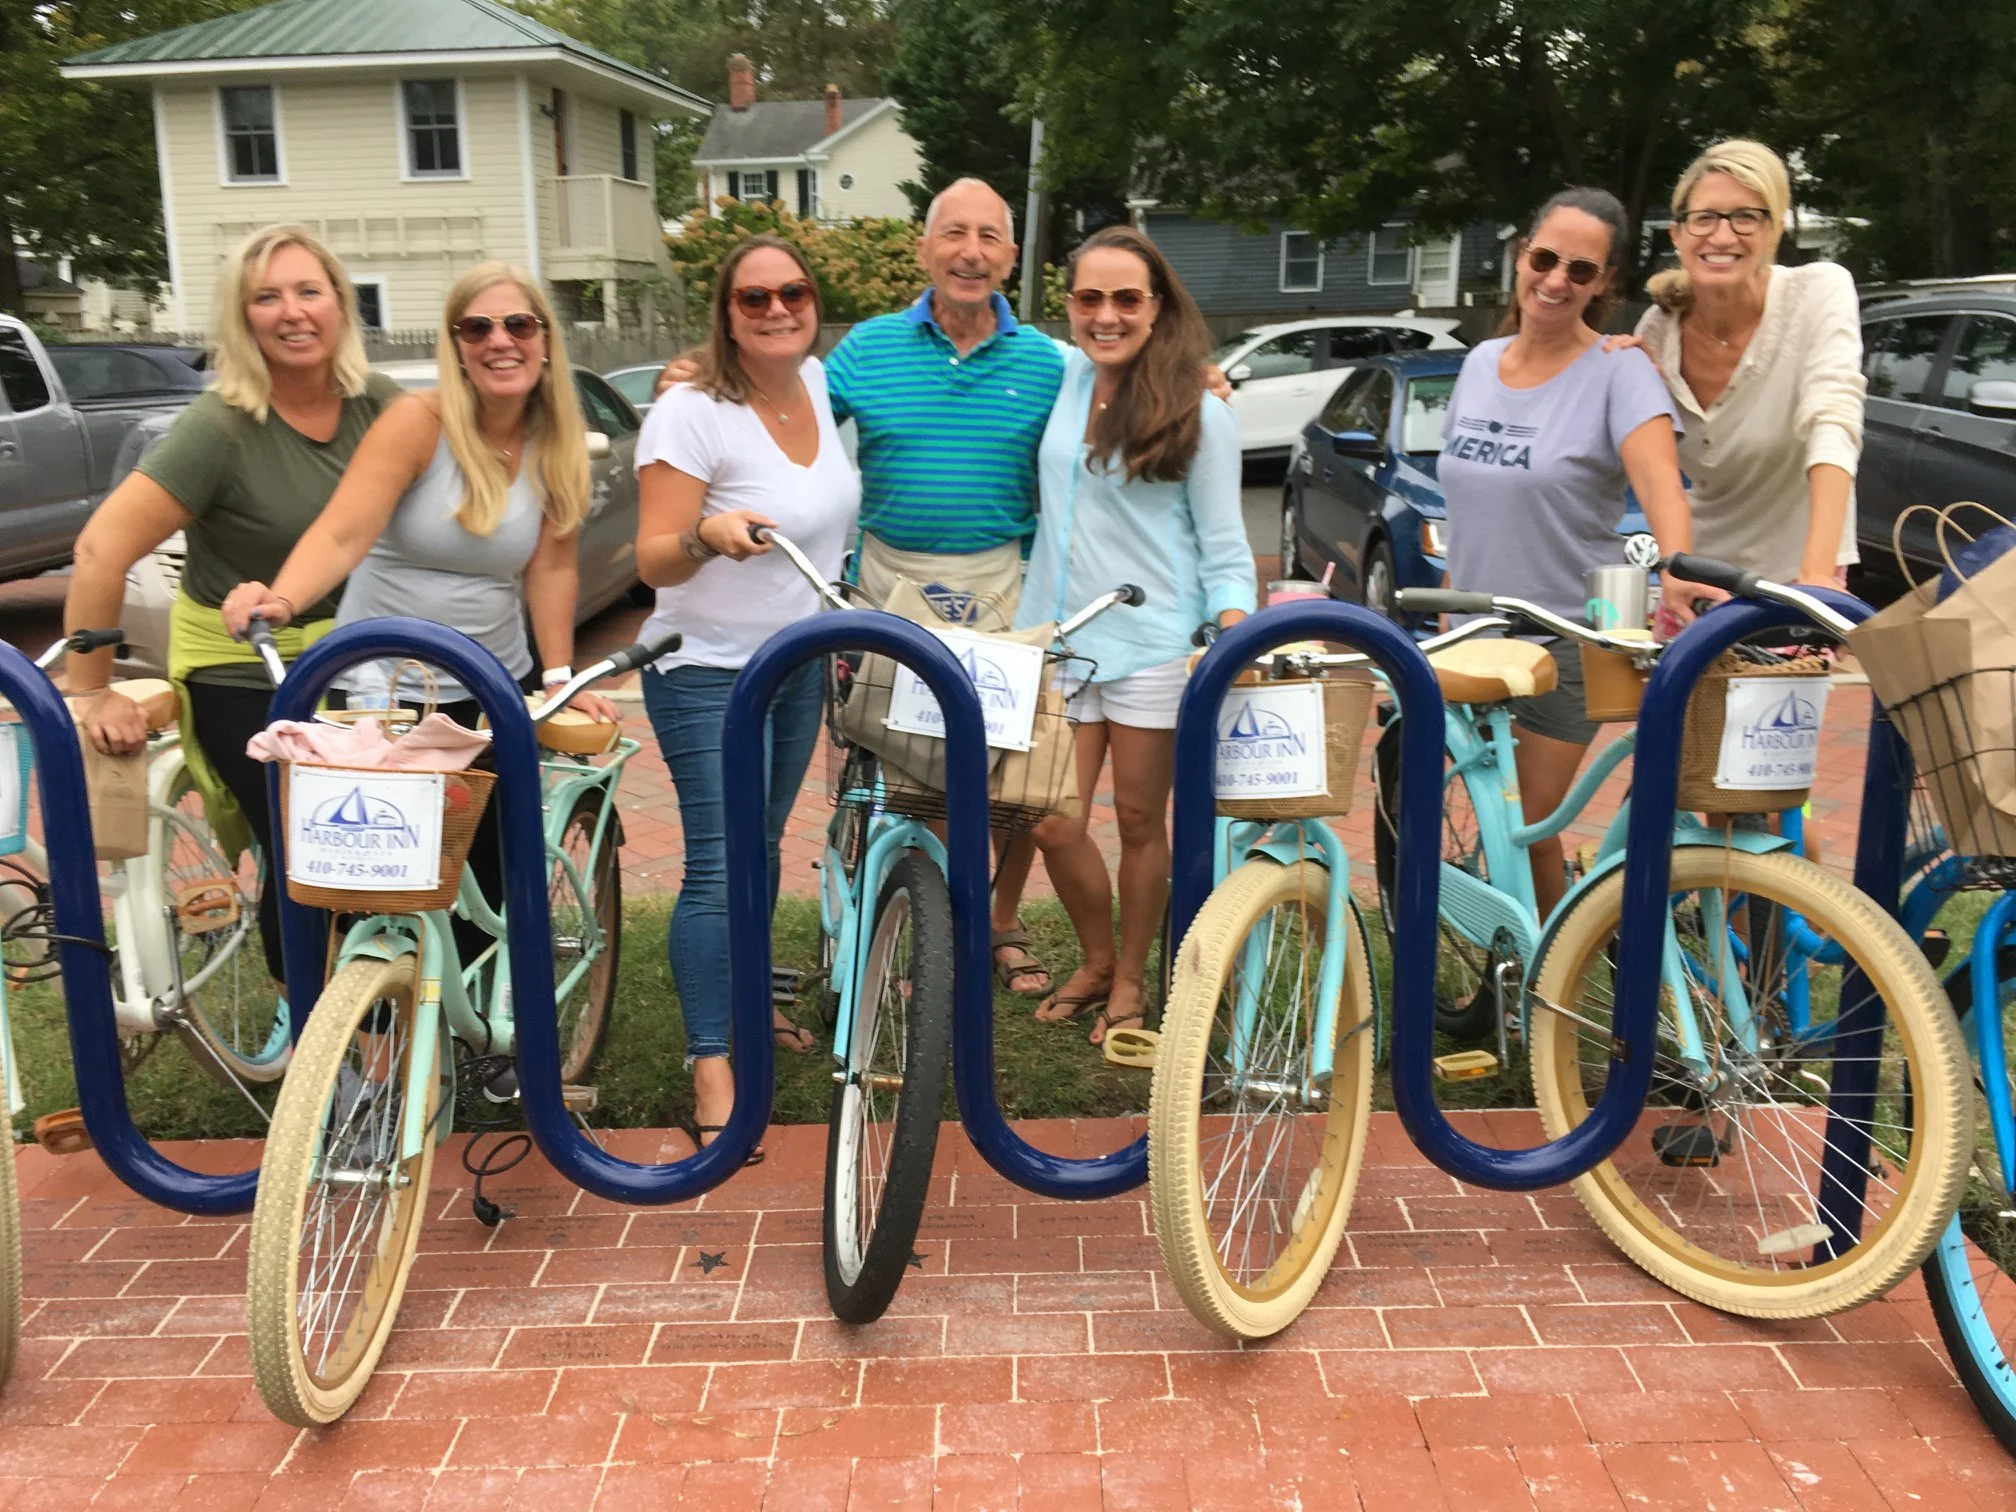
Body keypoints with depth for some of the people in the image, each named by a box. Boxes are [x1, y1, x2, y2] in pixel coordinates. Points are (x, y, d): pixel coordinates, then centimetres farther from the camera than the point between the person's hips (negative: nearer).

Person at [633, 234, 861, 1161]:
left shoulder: (822, 386, 2)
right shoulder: (691, 414, -19)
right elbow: (654, 563, -21)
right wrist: (707, 536, -40)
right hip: (708, 674, -6)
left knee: (761, 849, 18)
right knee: (720, 869, -9)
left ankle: (745, 1004, 35)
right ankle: (710, 1070, 0)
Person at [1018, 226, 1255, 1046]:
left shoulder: (1201, 414, -5)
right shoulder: (1064, 380, 5)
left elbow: (1224, 549, -5)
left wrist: (1234, 638, -20)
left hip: (1152, 642, -3)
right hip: (1056, 636, 4)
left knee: (1139, 822, 7)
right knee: (1052, 823, 1)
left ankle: (1129, 983, 27)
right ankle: (1094, 961, 27)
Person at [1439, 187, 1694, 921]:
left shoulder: (1618, 372, -11)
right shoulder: (1481, 361, 6)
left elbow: (1660, 481, -28)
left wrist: (1676, 568, -46)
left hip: (1565, 641, -5)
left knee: (1529, 828, 0)